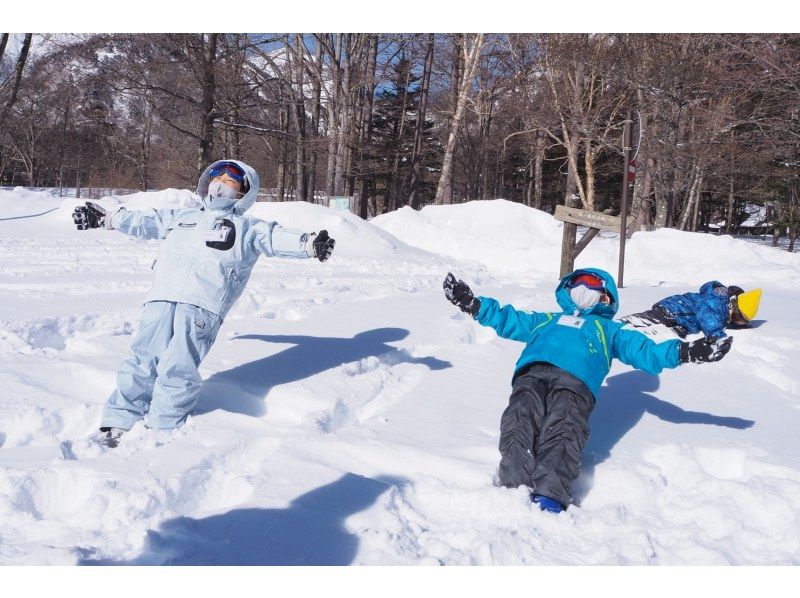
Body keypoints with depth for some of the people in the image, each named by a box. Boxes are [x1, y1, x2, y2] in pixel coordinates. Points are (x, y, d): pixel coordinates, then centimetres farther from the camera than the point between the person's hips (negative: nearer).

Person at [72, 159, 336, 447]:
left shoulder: (247, 228, 19)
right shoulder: (181, 217, 33)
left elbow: (275, 238, 4)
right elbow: (143, 221, 41)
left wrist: (308, 243, -13)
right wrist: (105, 218, 42)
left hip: (202, 307, -4)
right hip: (161, 299, 4)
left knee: (177, 369, -13)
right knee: (142, 362, -5)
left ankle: (161, 429, -2)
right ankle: (120, 422, 3)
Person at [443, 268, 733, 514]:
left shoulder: (608, 330, 42)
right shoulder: (545, 320, 46)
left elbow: (645, 351, 31)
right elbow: (507, 319, 44)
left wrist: (682, 352, 16)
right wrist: (473, 304, 34)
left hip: (575, 382, -1)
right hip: (532, 374, 2)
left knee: (563, 432, -33)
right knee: (520, 423, -31)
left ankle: (550, 498, -51)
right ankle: (515, 488, -47)